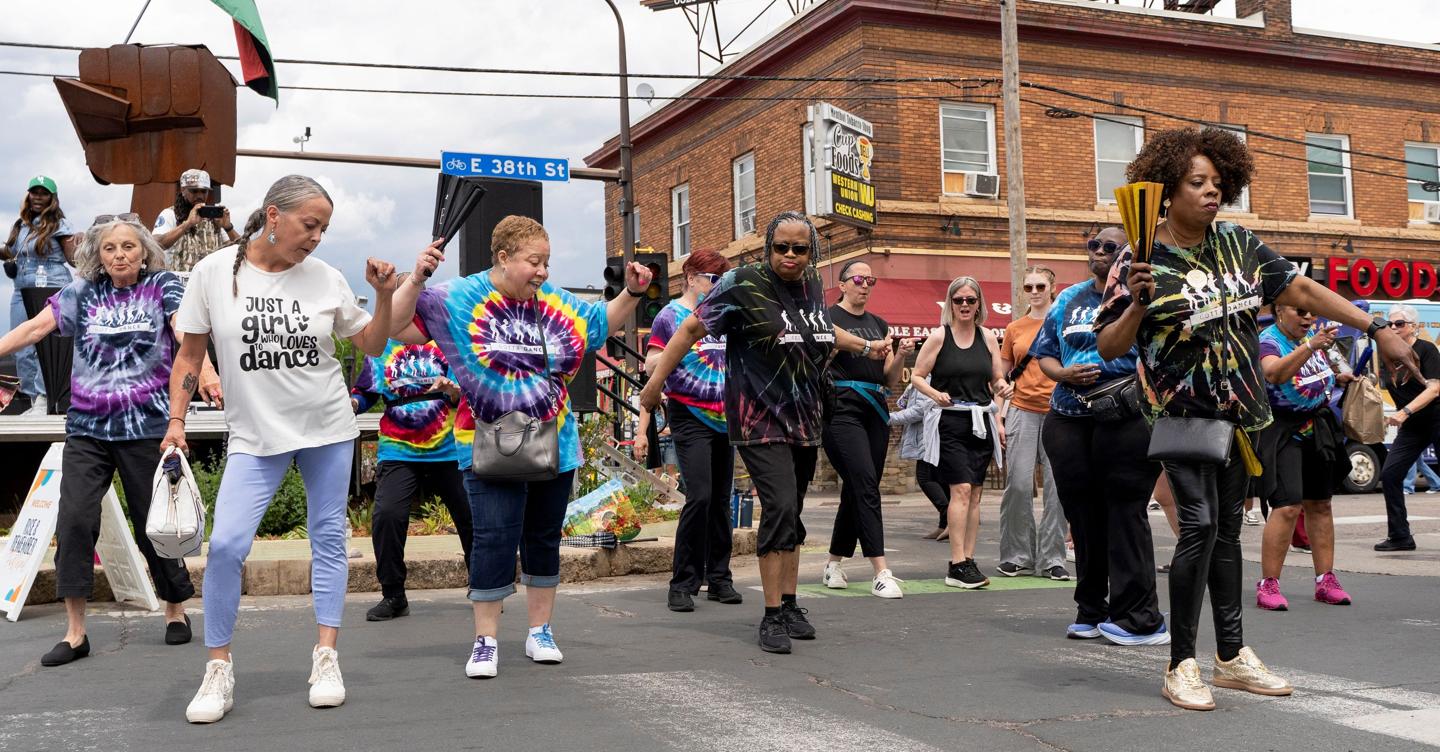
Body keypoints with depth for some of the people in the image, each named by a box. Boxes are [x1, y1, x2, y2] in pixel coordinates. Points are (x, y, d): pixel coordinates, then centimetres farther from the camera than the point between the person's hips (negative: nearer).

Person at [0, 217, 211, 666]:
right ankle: (75, 633, 0)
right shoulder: (83, 292, 8)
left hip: (145, 426, -2)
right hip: (87, 428, 2)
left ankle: (176, 610, 25)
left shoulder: (162, 286, 1)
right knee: (74, 519, -8)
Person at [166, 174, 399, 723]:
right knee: (225, 544, -11)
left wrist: (384, 296, -8)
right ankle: (218, 669, 5)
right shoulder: (214, 272, -6)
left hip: (329, 429, 2)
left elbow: (371, 346, 7)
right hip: (255, 435, -2)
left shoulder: (326, 278, -2)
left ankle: (326, 657, 16)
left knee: (328, 536, 5)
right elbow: (190, 356, 2)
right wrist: (176, 421, -4)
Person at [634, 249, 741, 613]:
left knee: (721, 500, 7)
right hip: (690, 416, -6)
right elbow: (651, 374, -5)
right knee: (699, 496, -14)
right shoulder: (670, 316, -3)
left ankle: (719, 578, 17)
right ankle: (683, 584, -5)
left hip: (723, 417, 6)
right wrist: (642, 430, -10)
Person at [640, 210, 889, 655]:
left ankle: (790, 606, 24)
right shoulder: (745, 284, -12)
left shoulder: (812, 284, 7)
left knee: (792, 513, 13)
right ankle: (773, 618, -10)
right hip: (760, 418, -7)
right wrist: (655, 383, -6)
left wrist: (865, 347, 35)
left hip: (804, 419, 7)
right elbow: (691, 329, -7)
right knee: (780, 506, -17)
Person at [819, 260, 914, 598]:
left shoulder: (880, 325, 18)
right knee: (866, 485, -15)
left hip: (875, 412, 6)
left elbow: (891, 380, 15)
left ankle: (834, 564, 22)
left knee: (856, 490, 8)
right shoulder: (828, 318, 1)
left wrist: (901, 355, -3)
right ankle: (881, 572, -18)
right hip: (842, 410, -6)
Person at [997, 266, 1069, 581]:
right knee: (1019, 485, -3)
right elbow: (1002, 376, 15)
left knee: (1058, 488, -1)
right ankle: (1016, 556, 8)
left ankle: (1051, 559, 7)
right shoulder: (1014, 329, 11)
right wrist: (998, 414, 6)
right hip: (1023, 411, 1)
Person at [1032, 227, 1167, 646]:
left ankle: (1139, 618, 2)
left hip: (1126, 419, -5)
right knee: (1083, 516, 9)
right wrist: (1064, 374, -2)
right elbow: (1043, 354, 18)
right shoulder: (1068, 300, 17)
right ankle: (1091, 611, 21)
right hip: (1069, 420, 5)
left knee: (1125, 514, -5)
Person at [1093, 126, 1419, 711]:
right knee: (1199, 524, -15)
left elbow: (1302, 291, 5)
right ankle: (1181, 665, -3)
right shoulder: (1142, 261, -11)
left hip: (1238, 411, 6)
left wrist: (1378, 331, 1)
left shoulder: (1238, 244, 2)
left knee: (1227, 529, 12)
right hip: (1182, 411, -5)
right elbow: (1109, 348, -11)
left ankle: (1232, 655, 22)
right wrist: (1137, 304, -29)